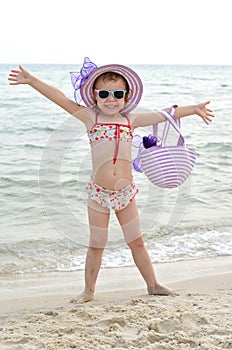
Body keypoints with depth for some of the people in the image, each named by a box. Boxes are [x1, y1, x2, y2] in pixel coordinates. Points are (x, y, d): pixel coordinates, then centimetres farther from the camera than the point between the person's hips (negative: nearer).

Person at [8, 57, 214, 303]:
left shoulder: (130, 119, 6)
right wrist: (31, 80, -13)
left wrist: (194, 108, 22)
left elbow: (163, 115, 15)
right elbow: (60, 98, -7)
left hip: (125, 193, 2)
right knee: (96, 245, 7)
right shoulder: (90, 117, -1)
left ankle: (153, 285, 24)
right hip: (98, 193, -2)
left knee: (137, 242, 11)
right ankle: (88, 291, 22)